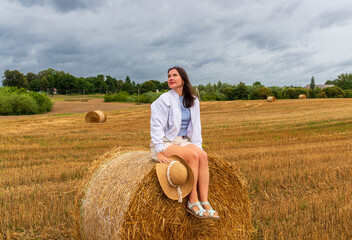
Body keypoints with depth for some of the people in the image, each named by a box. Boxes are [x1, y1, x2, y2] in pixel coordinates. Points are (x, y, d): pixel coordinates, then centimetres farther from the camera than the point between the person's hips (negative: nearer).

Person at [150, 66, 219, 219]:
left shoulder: (193, 101, 9)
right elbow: (157, 126, -13)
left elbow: (196, 127, 11)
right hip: (164, 143, -5)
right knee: (193, 156, -30)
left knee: (203, 155, -26)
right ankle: (193, 202, -21)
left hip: (183, 142, 5)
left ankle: (205, 202, -25)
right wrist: (159, 152, -21)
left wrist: (197, 147, -1)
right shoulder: (164, 99, -8)